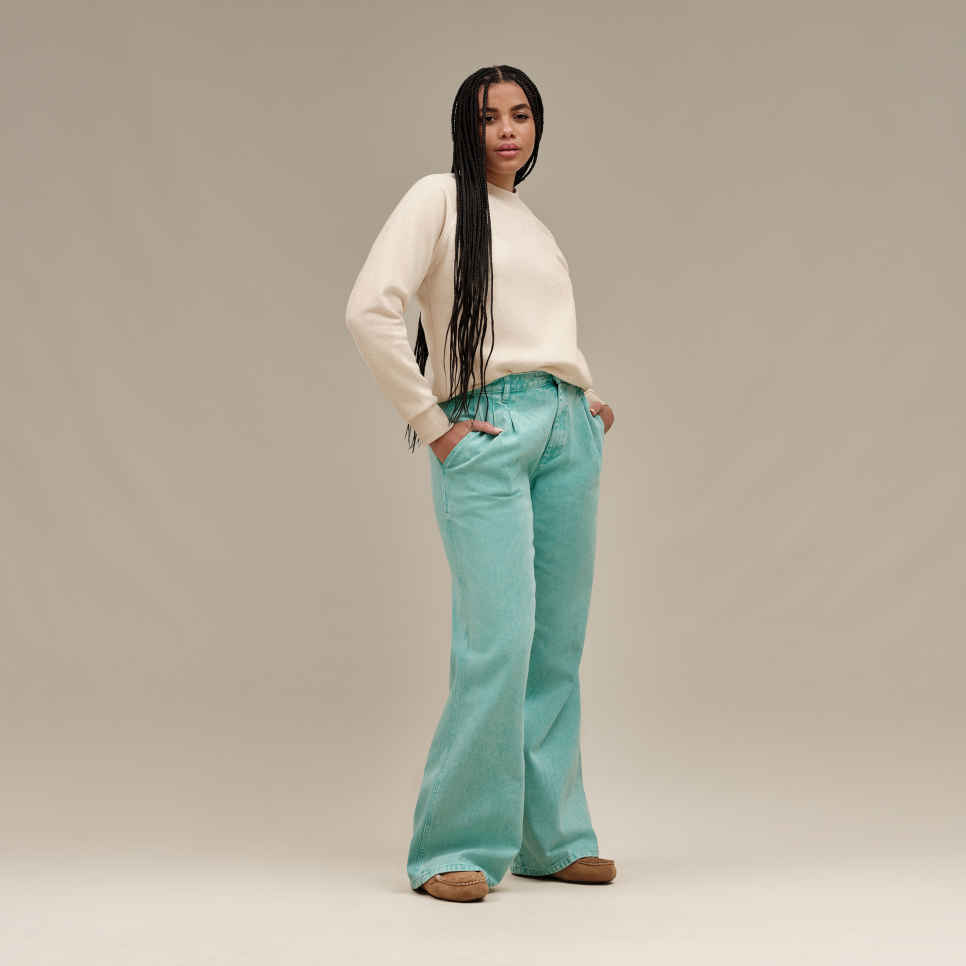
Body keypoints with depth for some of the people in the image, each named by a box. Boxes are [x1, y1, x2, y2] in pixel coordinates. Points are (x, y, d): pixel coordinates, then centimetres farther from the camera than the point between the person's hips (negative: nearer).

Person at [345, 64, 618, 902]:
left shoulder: (537, 227, 24)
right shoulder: (440, 197, 3)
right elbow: (370, 309, -9)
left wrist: (592, 404, 15)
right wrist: (431, 425, -9)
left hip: (569, 432, 7)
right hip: (486, 433, -6)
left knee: (557, 647, 5)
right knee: (498, 643, -16)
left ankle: (549, 838, 13)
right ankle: (455, 848, -7)